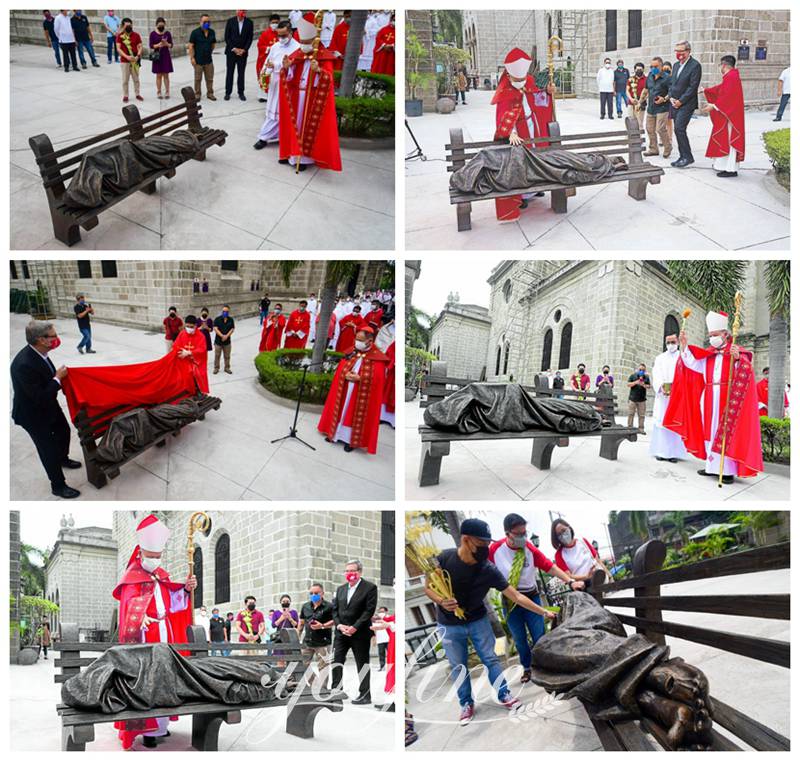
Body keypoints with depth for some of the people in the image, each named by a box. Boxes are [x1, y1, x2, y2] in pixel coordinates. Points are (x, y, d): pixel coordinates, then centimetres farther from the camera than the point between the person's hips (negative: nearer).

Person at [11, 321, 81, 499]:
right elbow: (39, 397, -33)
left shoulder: (37, 353, -13)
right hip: (33, 414, -8)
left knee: (63, 431, 27)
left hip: (48, 405, 8)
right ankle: (58, 486, 27)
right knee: (48, 449, 7)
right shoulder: (24, 364, -39)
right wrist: (58, 378, -25)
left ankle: (62, 459, 56)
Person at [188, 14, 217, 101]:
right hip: (198, 60, -4)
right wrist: (192, 58, -13)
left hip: (208, 60, 4)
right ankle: (197, 94, 16)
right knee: (198, 79, 5)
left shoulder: (212, 32, 4)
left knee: (210, 78, 8)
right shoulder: (195, 32, -9)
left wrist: (209, 52, 12)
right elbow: (191, 46, -9)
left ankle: (210, 93, 20)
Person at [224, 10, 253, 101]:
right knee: (229, 72, 4)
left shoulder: (249, 23, -1)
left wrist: (244, 50, -8)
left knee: (241, 73, 4)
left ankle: (241, 93, 12)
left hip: (243, 52, 0)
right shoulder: (230, 21, -3)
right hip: (231, 51, 0)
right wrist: (234, 49, -9)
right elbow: (227, 37, -3)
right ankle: (228, 93, 10)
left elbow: (250, 38, 1)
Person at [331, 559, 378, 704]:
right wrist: (339, 625, -7)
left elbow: (369, 610, -12)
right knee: (336, 660, 1)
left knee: (362, 663, 2)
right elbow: (334, 610, 12)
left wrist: (355, 627, -18)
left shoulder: (370, 588, -5)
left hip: (360, 633, -5)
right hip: (341, 632, 5)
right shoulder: (340, 589, 14)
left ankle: (365, 695, 8)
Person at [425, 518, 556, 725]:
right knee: (458, 667, 10)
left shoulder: (489, 570, -21)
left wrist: (544, 612, -19)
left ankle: (504, 696, 29)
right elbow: (428, 587, -10)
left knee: (490, 659, 10)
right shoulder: (444, 559, -23)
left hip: (478, 621, 1)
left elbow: (516, 596, -17)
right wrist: (441, 601, -30)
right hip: (449, 625, -1)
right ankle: (467, 704, 28)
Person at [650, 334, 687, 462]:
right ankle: (661, 451, -1)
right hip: (662, 395, 2)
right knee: (661, 421, -2)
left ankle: (674, 452, -7)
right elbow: (656, 375, 2)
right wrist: (661, 387, -18)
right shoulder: (660, 358, 15)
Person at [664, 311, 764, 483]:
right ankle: (712, 466, 11)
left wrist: (738, 359, -31)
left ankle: (728, 470, -8)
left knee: (726, 431, -8)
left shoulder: (737, 351, 0)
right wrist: (684, 346, 2)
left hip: (727, 399, -6)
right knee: (710, 431, 6)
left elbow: (745, 371, -12)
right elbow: (693, 364, 8)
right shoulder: (708, 354, 15)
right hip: (710, 399, 6)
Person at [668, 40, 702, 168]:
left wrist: (680, 101, -16)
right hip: (675, 103, 8)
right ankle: (683, 157, 14)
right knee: (678, 130, 8)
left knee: (679, 129, -15)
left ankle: (688, 157, -8)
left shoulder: (695, 65, -11)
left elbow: (693, 87, -15)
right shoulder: (676, 65, 14)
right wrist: (671, 97, 2)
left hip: (686, 104, -8)